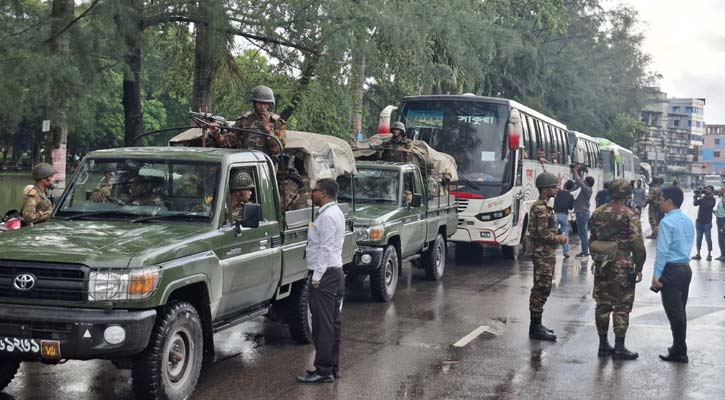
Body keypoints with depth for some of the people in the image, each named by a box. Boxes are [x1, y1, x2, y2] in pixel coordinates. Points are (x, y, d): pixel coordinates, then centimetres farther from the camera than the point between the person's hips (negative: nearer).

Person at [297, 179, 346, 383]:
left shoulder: (327, 216, -15)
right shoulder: (335, 212, 18)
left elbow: (326, 248, -21)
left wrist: (317, 277, -20)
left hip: (326, 274, -11)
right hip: (336, 272, 11)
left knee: (323, 324, -7)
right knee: (333, 323, 13)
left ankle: (323, 370, -5)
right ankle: (333, 367, 18)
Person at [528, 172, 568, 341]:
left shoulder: (544, 207, 16)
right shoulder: (541, 209, -17)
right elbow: (544, 233, -22)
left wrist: (558, 237, 10)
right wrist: (559, 239, -9)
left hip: (546, 253, 11)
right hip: (543, 253, -11)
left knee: (541, 289, 14)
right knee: (541, 289, -7)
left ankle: (536, 325, 21)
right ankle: (536, 328, -4)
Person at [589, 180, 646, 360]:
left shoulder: (597, 213, 7)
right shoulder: (629, 215, -12)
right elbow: (638, 245, -13)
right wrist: (638, 268, -5)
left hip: (601, 265, 6)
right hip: (622, 266, -6)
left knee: (602, 305, 11)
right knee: (622, 307, 1)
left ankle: (603, 345, 18)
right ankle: (619, 348, 4)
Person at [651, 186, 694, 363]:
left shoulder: (667, 222, -15)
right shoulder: (688, 220, 11)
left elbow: (662, 250, -18)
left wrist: (656, 275, -16)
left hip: (672, 270, -8)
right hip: (686, 268, 8)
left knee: (674, 313, -3)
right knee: (680, 311, 16)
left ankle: (679, 352, 0)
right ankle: (679, 348, 24)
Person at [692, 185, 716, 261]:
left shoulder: (712, 199, -3)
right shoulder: (702, 198, 13)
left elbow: (707, 205, -19)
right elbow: (695, 204, 2)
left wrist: (701, 198, -18)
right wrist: (696, 197, -12)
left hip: (707, 222, -5)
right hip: (699, 221, 5)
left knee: (708, 238, -5)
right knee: (699, 238, 6)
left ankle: (709, 255, 0)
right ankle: (698, 254, 11)